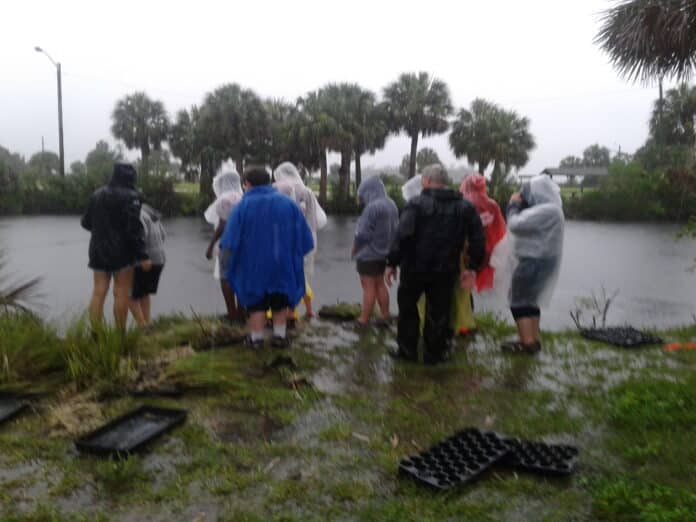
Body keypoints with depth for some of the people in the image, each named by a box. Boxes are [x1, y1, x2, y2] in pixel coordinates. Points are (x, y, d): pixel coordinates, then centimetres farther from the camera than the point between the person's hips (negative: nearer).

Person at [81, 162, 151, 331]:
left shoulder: (97, 194, 9)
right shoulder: (130, 196, -11)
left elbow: (86, 222, 15)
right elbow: (134, 229, -17)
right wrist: (143, 256, -15)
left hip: (98, 250, 6)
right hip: (121, 251, -6)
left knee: (98, 292, 6)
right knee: (121, 293, 1)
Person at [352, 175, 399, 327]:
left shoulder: (372, 207, -23)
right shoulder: (391, 205, 3)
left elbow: (362, 233, -19)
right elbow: (394, 229, 8)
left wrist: (354, 250, -3)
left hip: (369, 253, -8)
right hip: (384, 252, 8)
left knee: (368, 288, 0)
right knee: (380, 285, 18)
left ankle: (363, 320, 9)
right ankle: (385, 316, 23)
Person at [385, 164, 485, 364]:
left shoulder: (417, 203, -11)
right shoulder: (465, 207, 5)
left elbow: (403, 236, -18)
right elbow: (478, 239, 4)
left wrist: (392, 263, -12)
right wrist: (472, 266, 9)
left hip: (415, 267, -3)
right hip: (446, 271, 3)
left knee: (407, 308, 14)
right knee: (439, 312, 12)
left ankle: (407, 349, 18)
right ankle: (434, 353, 16)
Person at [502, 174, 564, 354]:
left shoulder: (545, 210, -22)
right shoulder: (550, 208, 13)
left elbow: (515, 224, -24)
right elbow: (525, 223, 15)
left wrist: (514, 204, -8)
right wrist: (519, 205, 3)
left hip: (534, 261, -10)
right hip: (538, 260, 10)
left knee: (519, 302, -3)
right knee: (530, 301, 16)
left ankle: (528, 343, -1)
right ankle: (534, 340, 21)